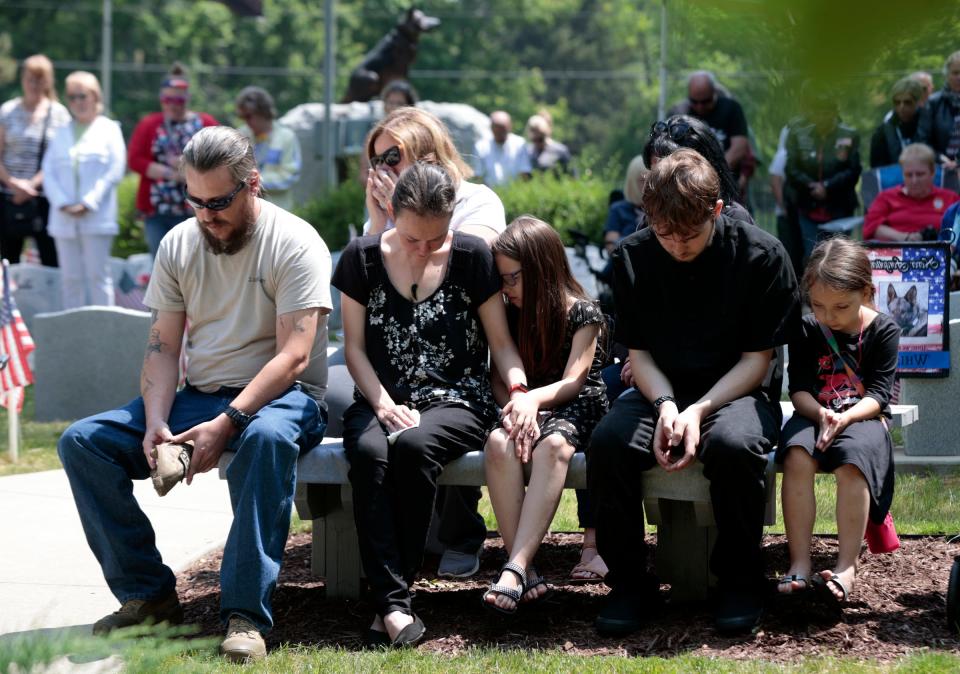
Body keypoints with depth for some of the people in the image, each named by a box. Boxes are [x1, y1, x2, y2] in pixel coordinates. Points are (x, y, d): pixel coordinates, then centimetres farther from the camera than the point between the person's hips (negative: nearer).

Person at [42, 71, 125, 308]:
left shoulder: (109, 129, 5)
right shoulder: (61, 133, 16)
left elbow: (114, 171, -4)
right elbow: (49, 172, 7)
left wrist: (88, 204, -12)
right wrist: (62, 204, -8)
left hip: (97, 218, -4)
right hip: (64, 219, 4)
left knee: (98, 275, -6)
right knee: (70, 279, 4)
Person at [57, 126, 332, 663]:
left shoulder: (294, 243, -10)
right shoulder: (178, 245, 7)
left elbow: (294, 357, -18)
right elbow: (163, 347, 6)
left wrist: (226, 424, -28)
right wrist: (156, 423, -13)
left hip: (281, 398, -6)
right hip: (198, 395, 6)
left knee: (268, 436, -42)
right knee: (82, 442, -12)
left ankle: (247, 615, -40)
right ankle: (148, 594, -8)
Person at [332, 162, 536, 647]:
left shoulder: (472, 257, 3)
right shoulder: (362, 258, 5)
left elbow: (500, 341, 7)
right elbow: (354, 347, 6)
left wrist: (519, 390, -13)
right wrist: (383, 404, -10)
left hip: (455, 402, -1)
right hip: (382, 401, 1)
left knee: (413, 445, -36)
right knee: (370, 453, -35)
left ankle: (392, 592, -26)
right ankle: (393, 604, -39)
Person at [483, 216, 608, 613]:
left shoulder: (581, 313, -1)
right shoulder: (509, 315, 13)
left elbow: (572, 382, -10)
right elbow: (499, 380, 9)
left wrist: (532, 399, -29)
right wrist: (516, 408, -14)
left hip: (577, 411, -4)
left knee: (552, 445, -40)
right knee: (498, 443, -34)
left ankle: (515, 569, -50)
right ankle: (526, 571, -39)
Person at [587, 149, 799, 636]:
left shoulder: (762, 256, -10)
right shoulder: (632, 257, -2)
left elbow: (757, 359, -7)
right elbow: (638, 351, 4)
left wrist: (699, 411, -21)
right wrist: (665, 405, -17)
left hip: (736, 390, -3)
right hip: (661, 391, 3)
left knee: (732, 444, -37)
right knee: (607, 441, -29)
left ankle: (740, 581, -14)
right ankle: (630, 582, -12)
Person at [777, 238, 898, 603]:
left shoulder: (883, 330, -1)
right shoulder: (807, 330, 4)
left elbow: (878, 394, -6)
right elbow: (799, 389, -1)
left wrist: (844, 418, -25)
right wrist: (820, 413, -23)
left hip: (862, 418, -2)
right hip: (814, 415, 2)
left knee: (852, 462, -36)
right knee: (797, 456, -32)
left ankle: (847, 564, -29)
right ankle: (799, 563, -32)